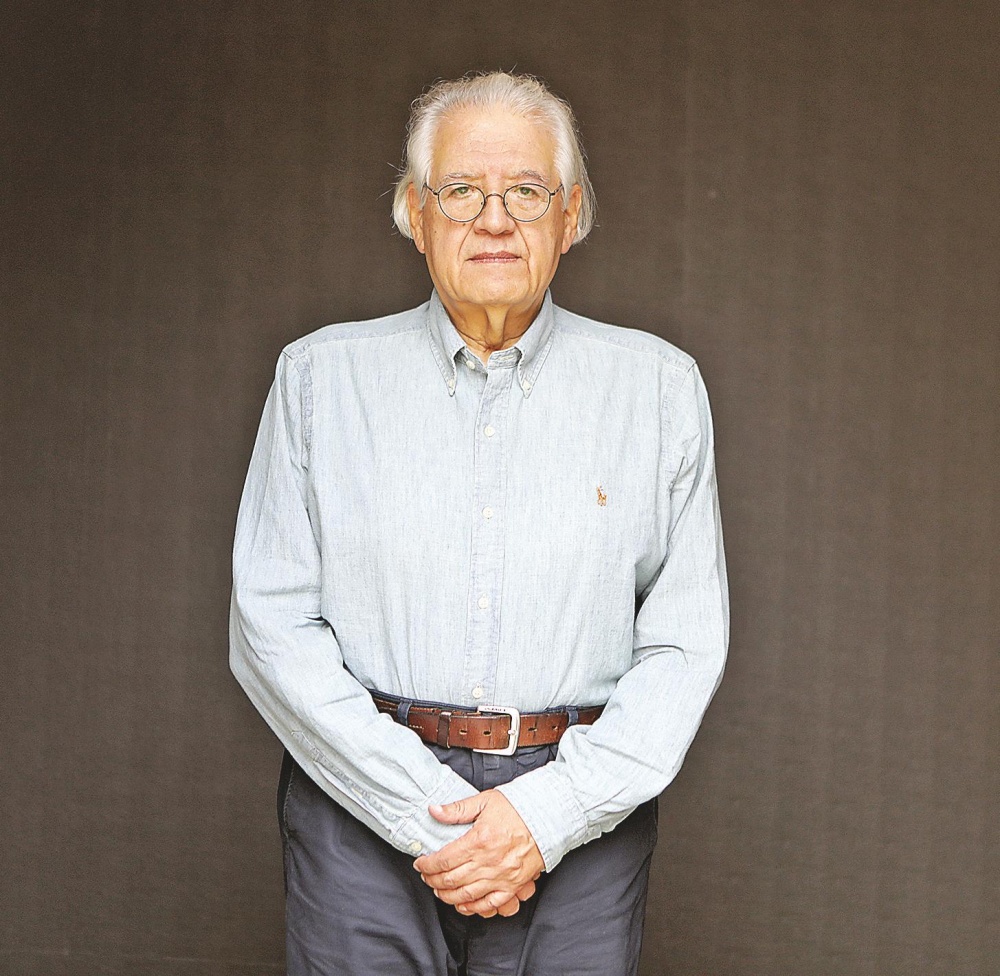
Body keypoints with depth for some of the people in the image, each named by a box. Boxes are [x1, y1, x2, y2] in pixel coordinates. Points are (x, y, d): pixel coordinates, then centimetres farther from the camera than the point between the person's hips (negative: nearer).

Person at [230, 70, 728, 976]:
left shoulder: (655, 384, 5)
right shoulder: (322, 375, 4)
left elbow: (686, 643, 1)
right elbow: (272, 624, -1)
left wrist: (548, 814, -11)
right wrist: (424, 812, -11)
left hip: (581, 814, 0)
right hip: (363, 810, 0)